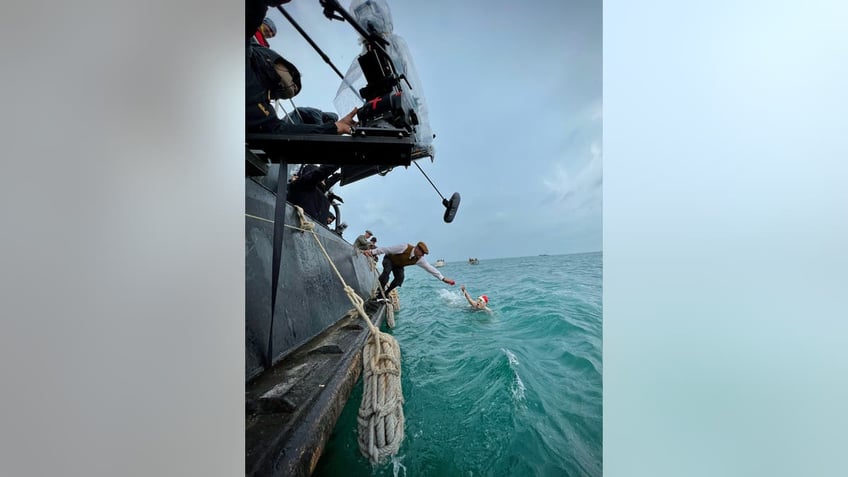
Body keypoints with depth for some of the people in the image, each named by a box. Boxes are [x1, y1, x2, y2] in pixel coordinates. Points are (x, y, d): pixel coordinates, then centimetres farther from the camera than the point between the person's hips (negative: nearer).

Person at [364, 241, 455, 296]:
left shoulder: (419, 259, -20)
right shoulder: (404, 247, -37)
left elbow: (430, 268, -16)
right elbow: (387, 249, -32)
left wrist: (443, 278, -17)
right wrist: (372, 251, -32)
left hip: (398, 265, 5)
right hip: (389, 260, -5)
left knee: (400, 279, -18)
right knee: (387, 271, -33)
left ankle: (386, 293, 1)